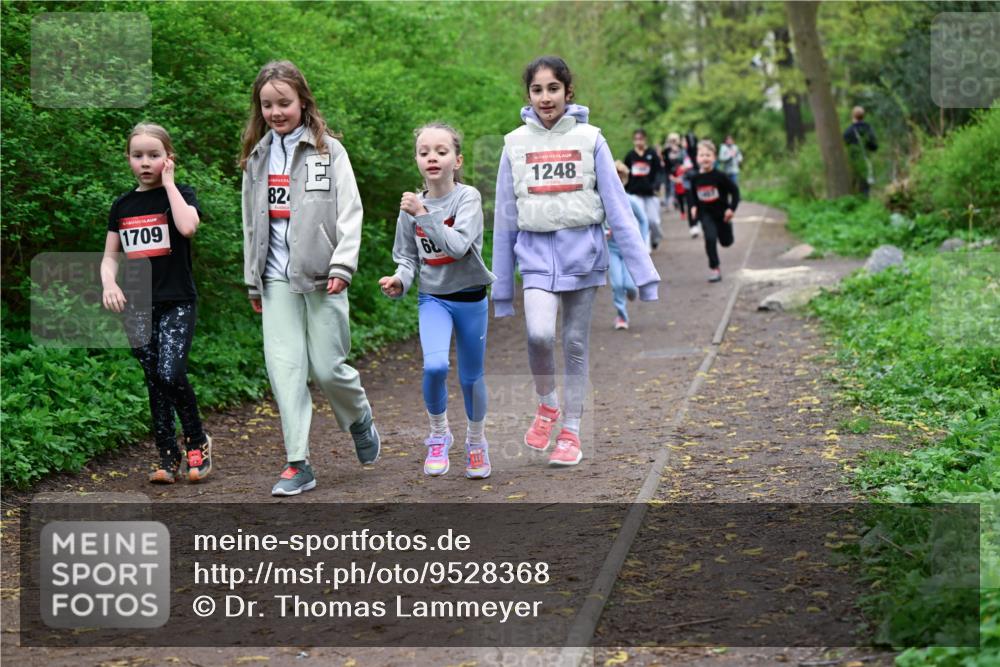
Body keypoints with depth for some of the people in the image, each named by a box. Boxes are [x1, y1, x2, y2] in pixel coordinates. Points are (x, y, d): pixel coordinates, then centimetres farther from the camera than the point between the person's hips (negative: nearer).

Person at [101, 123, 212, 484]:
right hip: (137, 307, 4)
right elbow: (110, 256, 15)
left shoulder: (181, 194, 1)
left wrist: (168, 181, -11)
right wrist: (109, 283, -5)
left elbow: (188, 226, -22)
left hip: (177, 303, -4)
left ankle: (197, 441, 3)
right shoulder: (123, 205, 12)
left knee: (171, 374, -18)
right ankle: (167, 456, 13)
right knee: (155, 382, 5)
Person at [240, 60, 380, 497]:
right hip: (277, 279, 3)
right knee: (284, 367, -5)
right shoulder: (257, 157, 13)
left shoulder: (328, 151, 1)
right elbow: (251, 222, 17)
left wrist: (341, 266, -15)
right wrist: (252, 281, 16)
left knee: (327, 367, -2)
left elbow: (349, 212, -4)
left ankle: (360, 419, 30)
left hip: (320, 276, -3)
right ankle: (297, 464, 0)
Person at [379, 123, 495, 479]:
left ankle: (476, 442, 35)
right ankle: (438, 434, 3)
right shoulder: (411, 206, -2)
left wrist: (424, 215, -27)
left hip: (471, 299, -1)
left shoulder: (468, 197, -12)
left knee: (471, 376, 10)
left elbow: (459, 246, -25)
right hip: (433, 299, 1)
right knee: (434, 366, -22)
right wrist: (399, 280, -15)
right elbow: (407, 257, 5)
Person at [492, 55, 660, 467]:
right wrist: (501, 288, 9)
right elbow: (505, 218, 8)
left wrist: (643, 272, -6)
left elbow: (617, 207, -2)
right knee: (539, 334, -19)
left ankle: (571, 432, 20)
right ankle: (546, 404, 9)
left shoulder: (590, 140, -1)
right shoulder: (516, 144, 3)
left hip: (582, 249, 0)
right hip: (536, 252, 0)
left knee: (576, 344, 6)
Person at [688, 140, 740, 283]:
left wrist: (732, 208, -18)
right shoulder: (695, 178, -6)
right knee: (710, 238, -18)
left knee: (726, 241, 12)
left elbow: (735, 191, -10)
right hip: (706, 213, 1)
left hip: (721, 213, -1)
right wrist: (693, 206, -3)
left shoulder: (719, 176, -16)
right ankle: (714, 268, -8)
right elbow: (692, 194, 12)